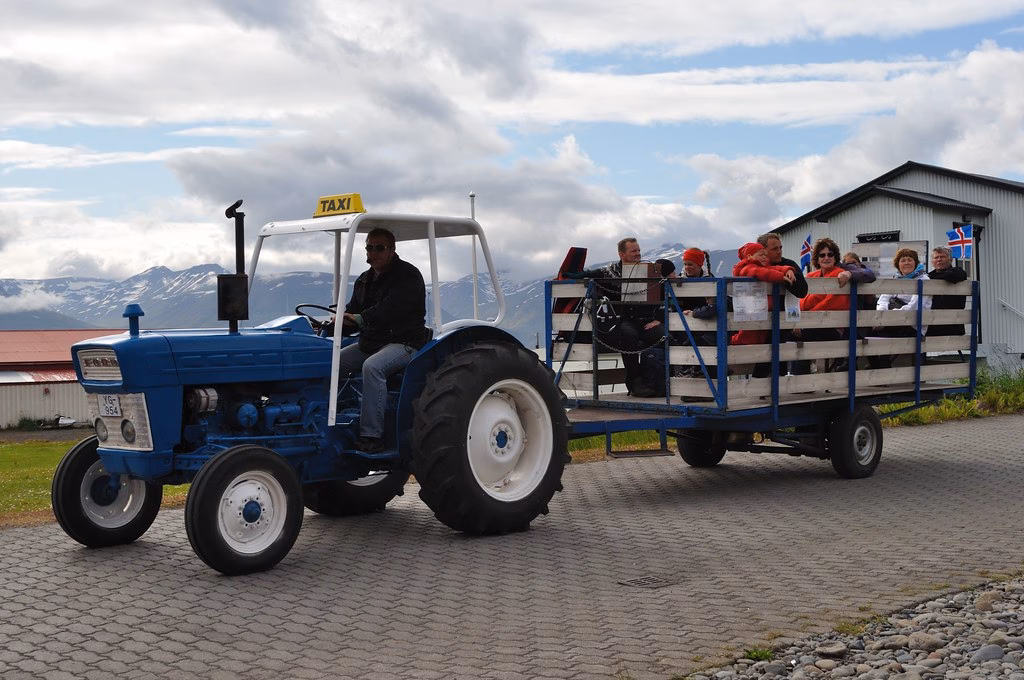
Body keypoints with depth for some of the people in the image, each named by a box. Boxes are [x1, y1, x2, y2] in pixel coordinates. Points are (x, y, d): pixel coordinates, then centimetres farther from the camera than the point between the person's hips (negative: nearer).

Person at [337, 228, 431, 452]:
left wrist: (361, 318, -34)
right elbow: (352, 312, 13)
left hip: (404, 343, -8)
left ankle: (372, 436, -34)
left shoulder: (408, 275, -9)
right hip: (369, 342, 8)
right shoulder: (364, 280, 17)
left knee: (372, 366, -35)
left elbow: (391, 309, -25)